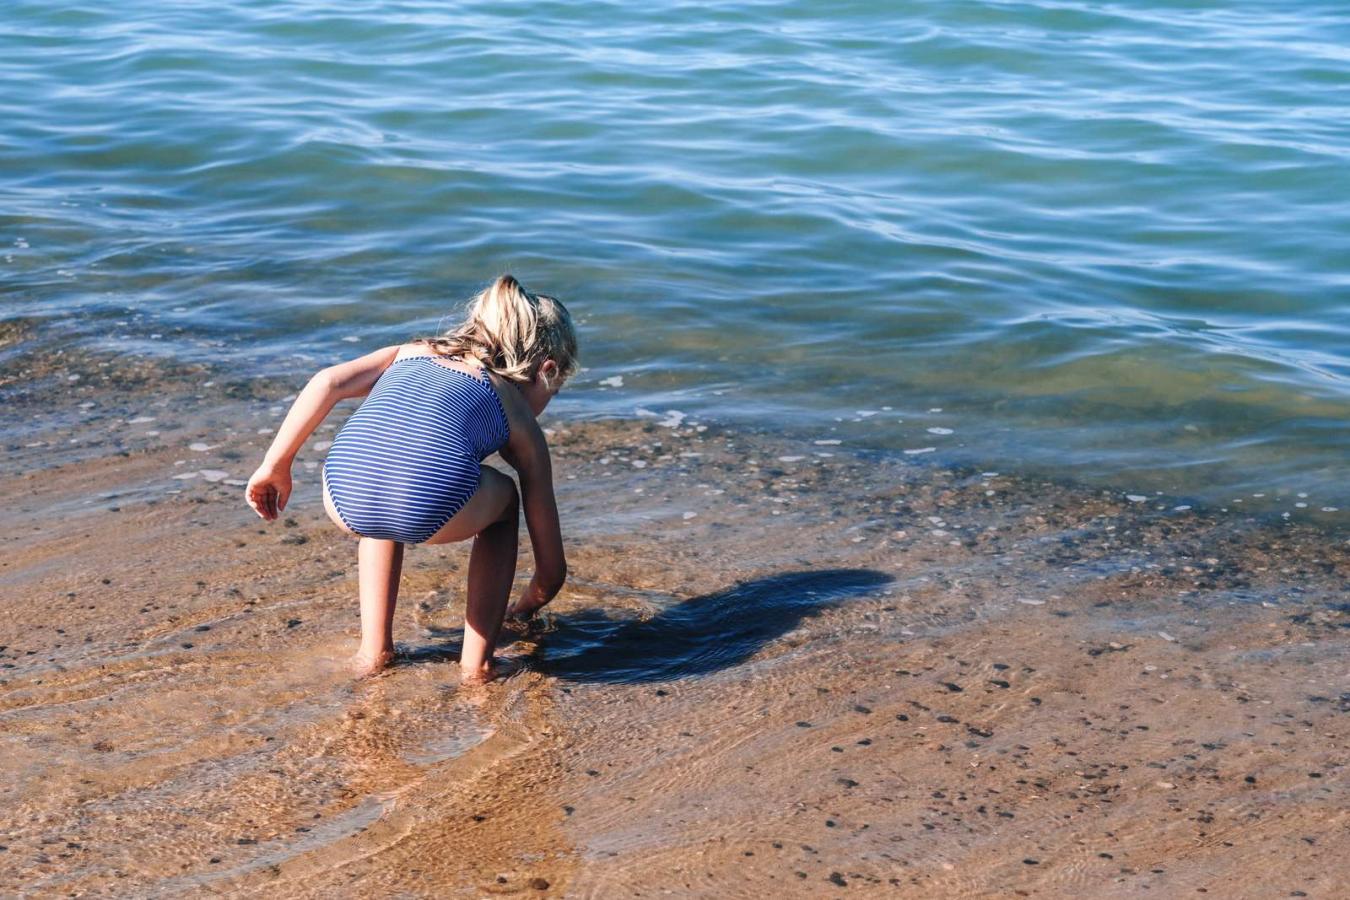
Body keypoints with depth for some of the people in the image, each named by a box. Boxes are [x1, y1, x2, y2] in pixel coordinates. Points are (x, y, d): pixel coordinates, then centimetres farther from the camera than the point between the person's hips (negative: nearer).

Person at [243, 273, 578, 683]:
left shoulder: (410, 353, 35)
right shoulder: (520, 418, 29)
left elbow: (328, 381, 16)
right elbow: (552, 568, 34)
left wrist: (275, 466, 22)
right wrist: (527, 606, 54)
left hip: (347, 503, 3)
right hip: (432, 510, -3)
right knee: (502, 500, 34)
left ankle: (373, 649, 36)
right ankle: (477, 660, 27)